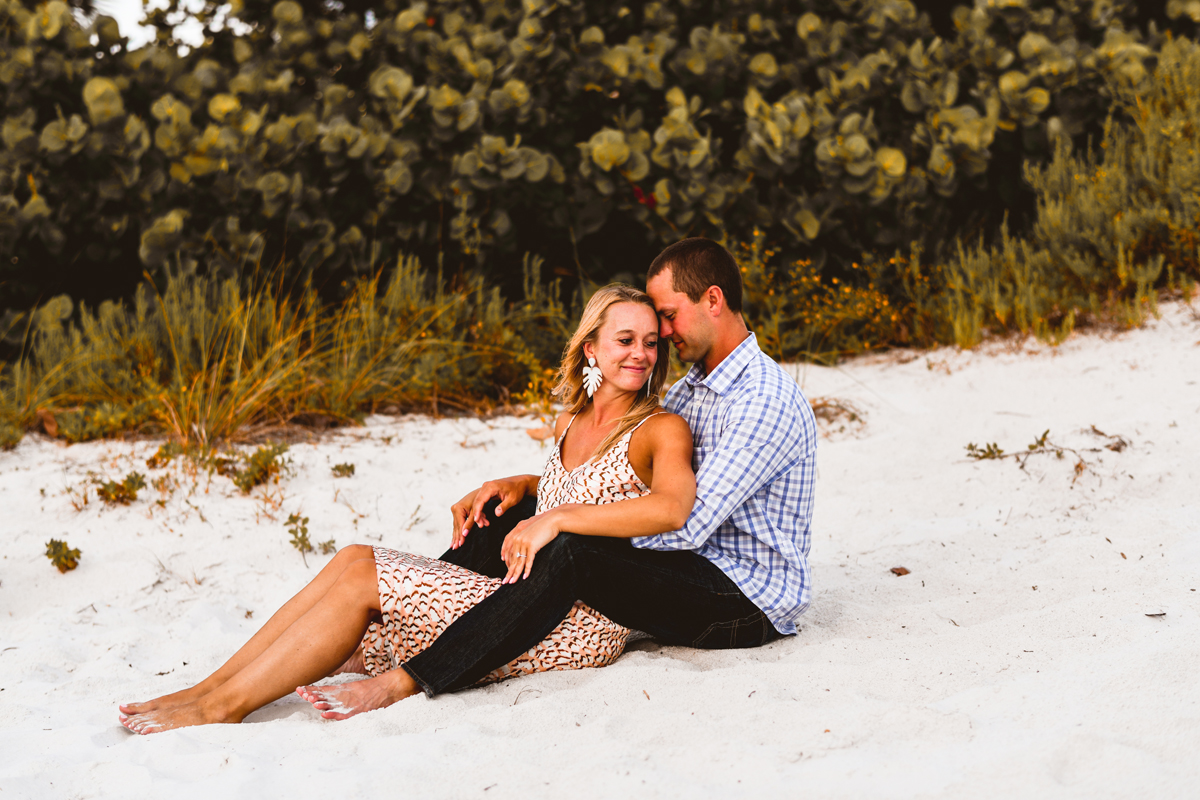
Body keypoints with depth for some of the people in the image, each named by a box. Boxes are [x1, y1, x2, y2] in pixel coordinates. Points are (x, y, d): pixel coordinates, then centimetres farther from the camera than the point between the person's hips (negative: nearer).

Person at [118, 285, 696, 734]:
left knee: (360, 575, -16)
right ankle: (209, 689, -10)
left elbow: (672, 507, -25)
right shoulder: (569, 425, 17)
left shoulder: (660, 430, -5)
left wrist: (556, 518, -25)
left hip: (581, 625, -7)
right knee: (353, 561, -10)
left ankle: (224, 703, -13)